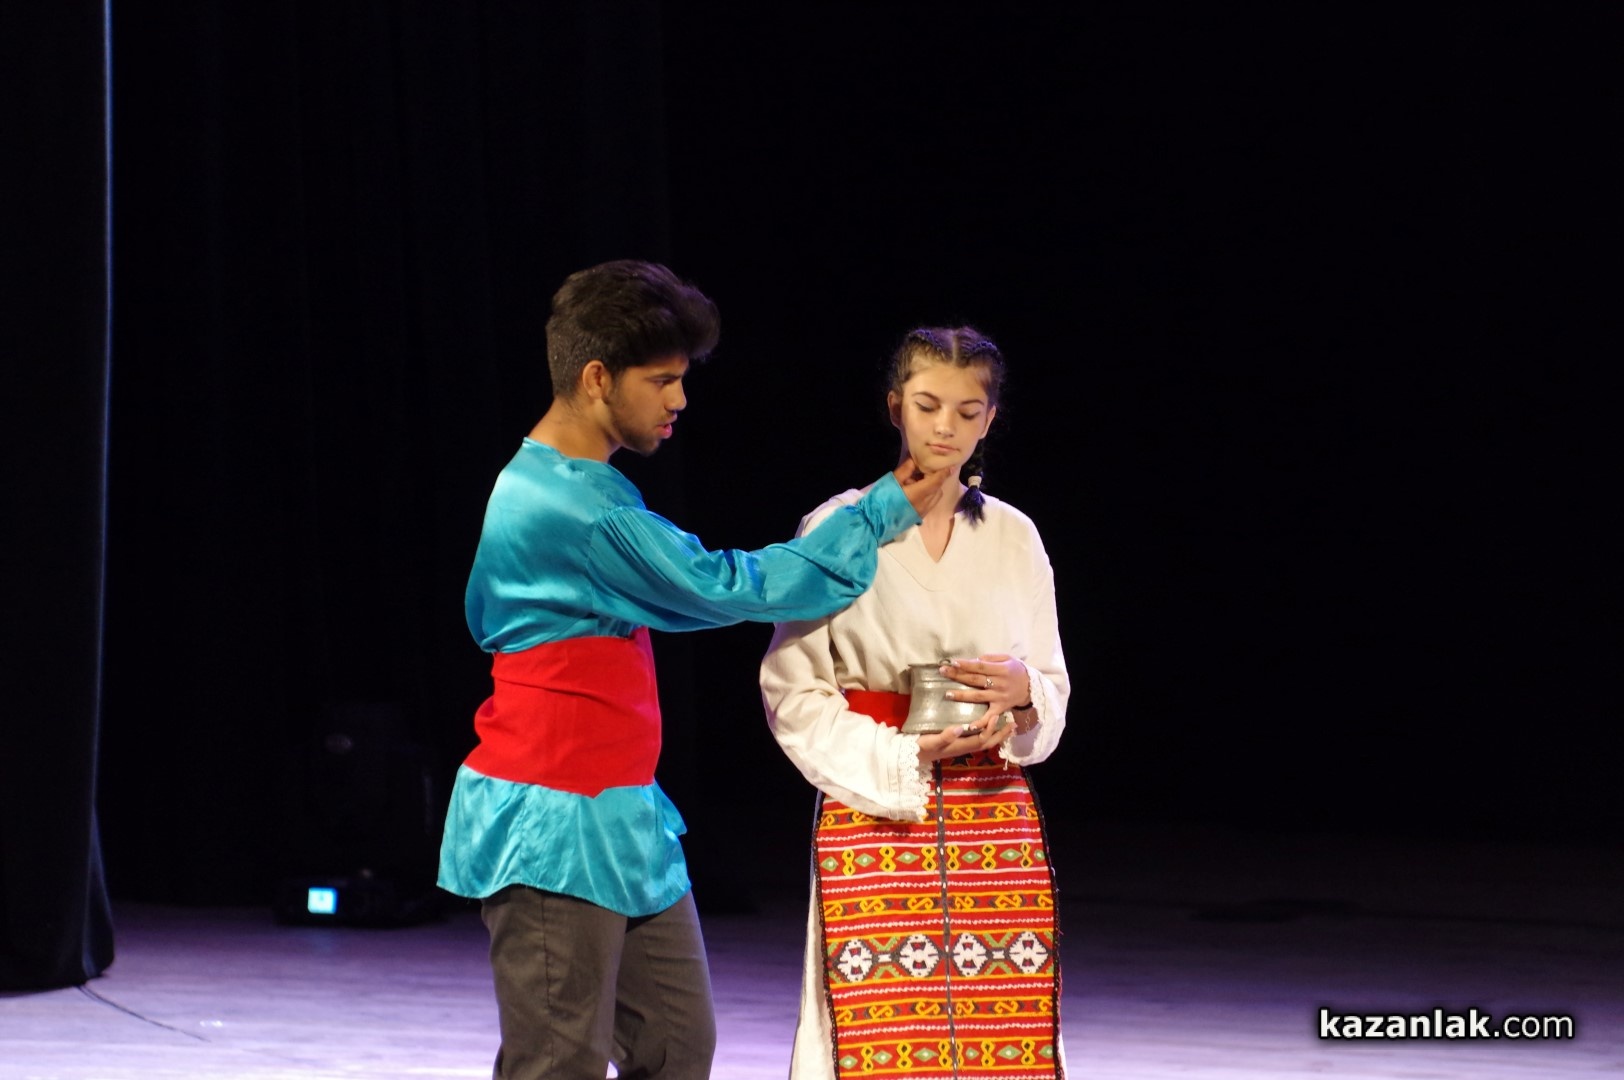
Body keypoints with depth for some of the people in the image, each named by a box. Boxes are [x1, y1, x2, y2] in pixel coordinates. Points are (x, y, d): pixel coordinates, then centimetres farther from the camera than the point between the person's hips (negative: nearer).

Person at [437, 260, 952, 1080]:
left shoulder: (575, 489, 14)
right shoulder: (573, 510, -18)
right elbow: (722, 587, -11)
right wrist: (880, 515, -3)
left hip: (623, 824, 10)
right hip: (555, 828, -10)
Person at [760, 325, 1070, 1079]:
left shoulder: (1012, 536, 10)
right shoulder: (837, 529, -1)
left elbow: (1054, 690, 14)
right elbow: (792, 689, -3)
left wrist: (1022, 693, -10)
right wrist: (904, 755, -14)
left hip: (995, 814, 3)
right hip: (872, 811, -3)